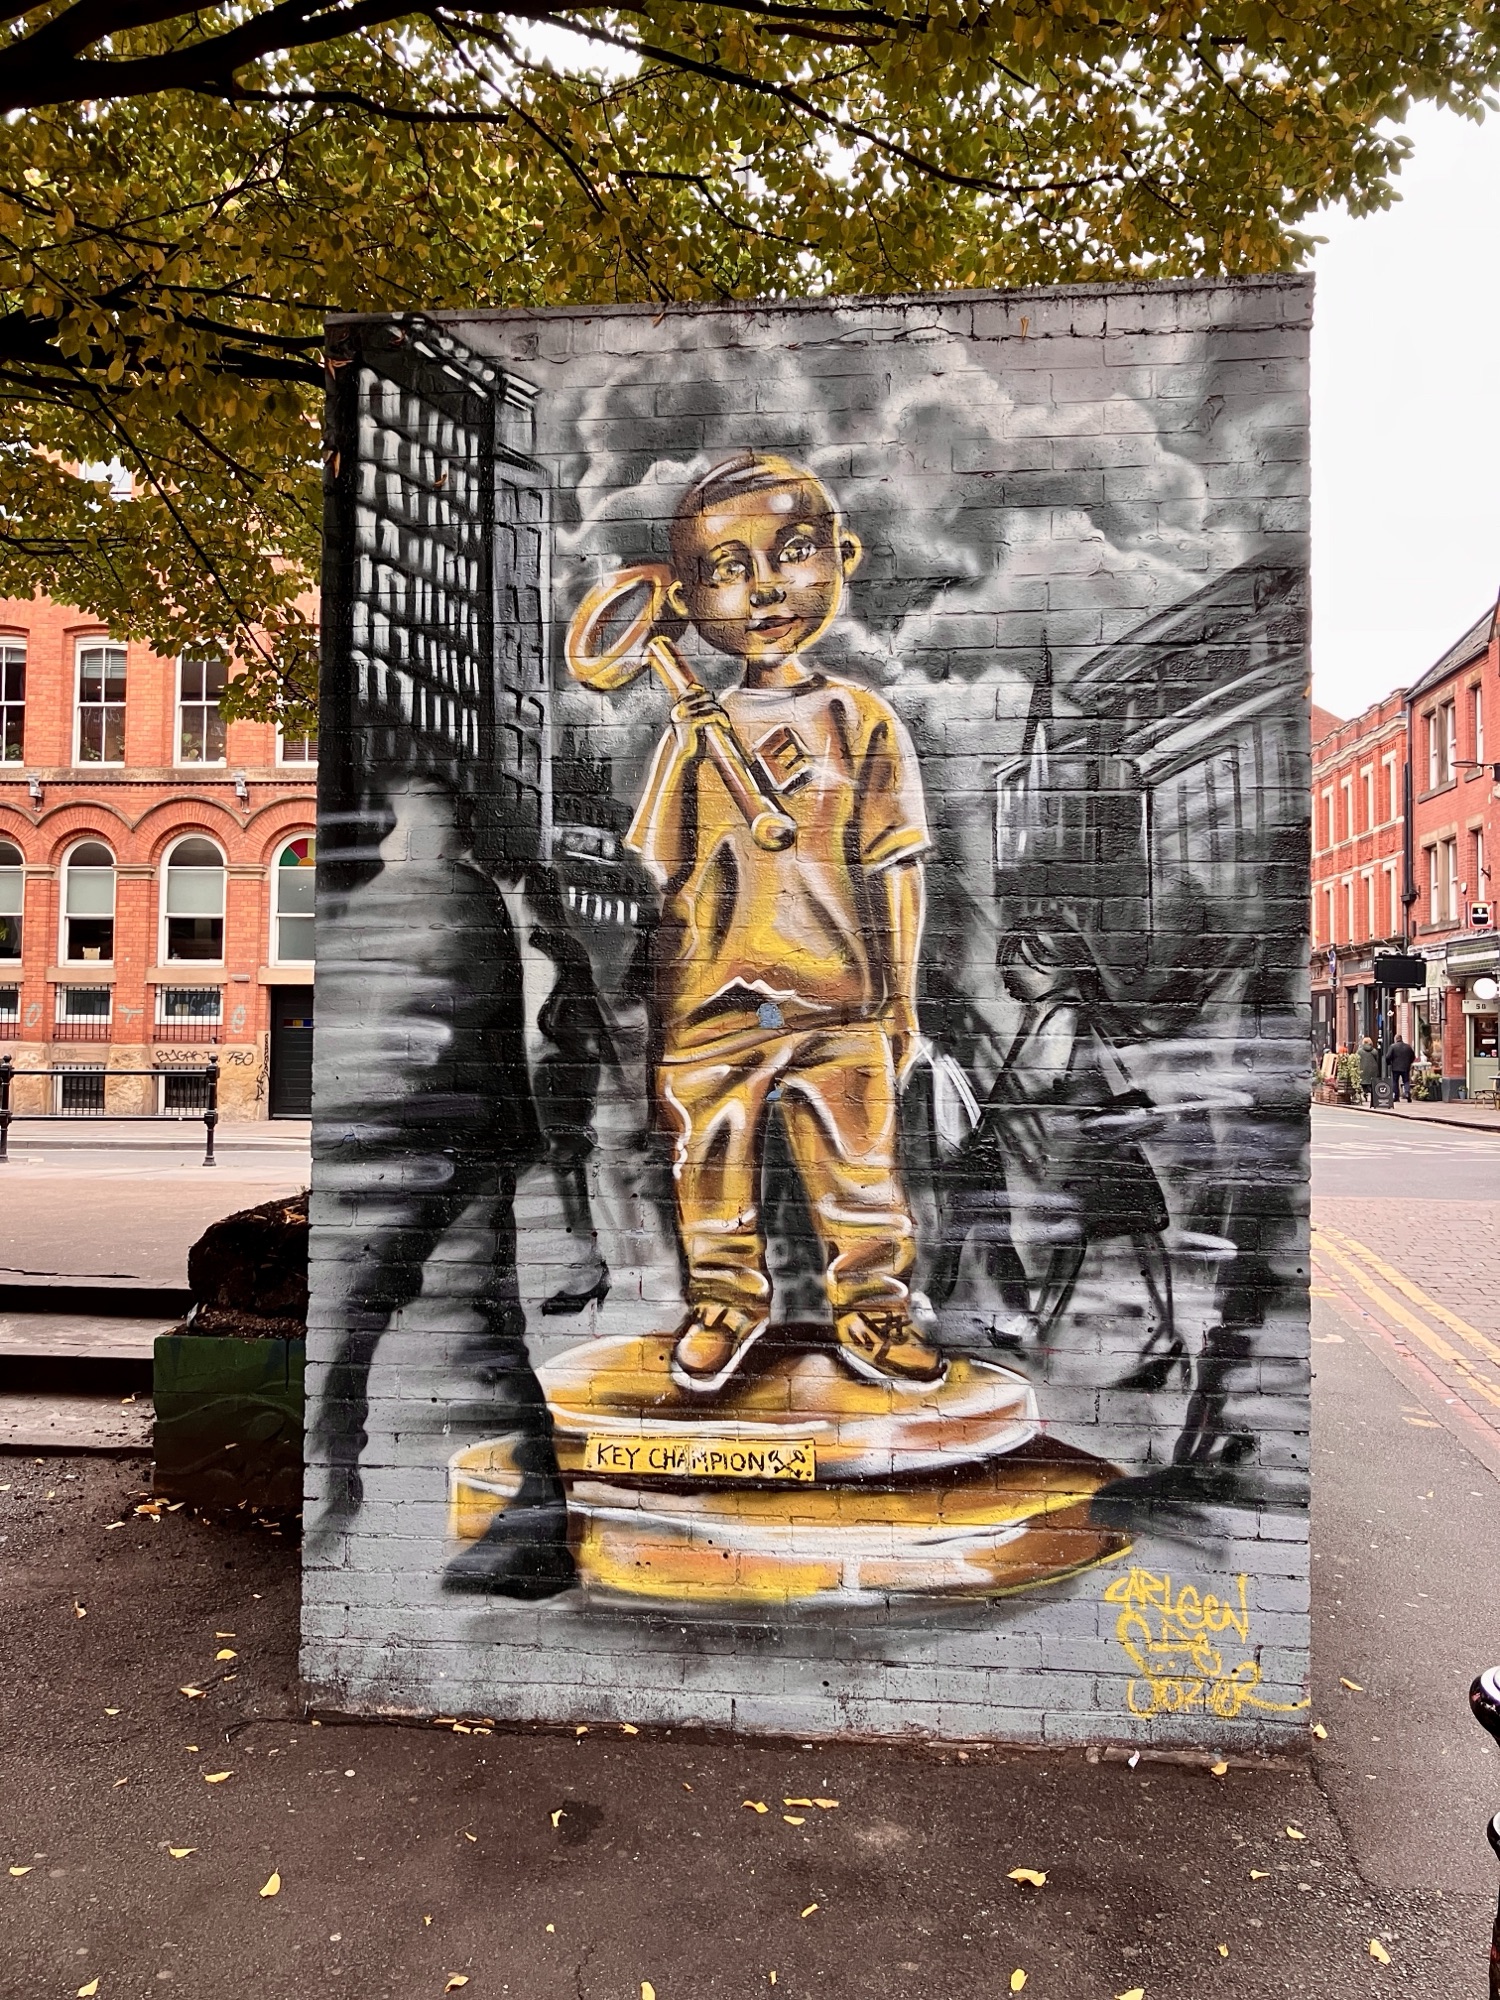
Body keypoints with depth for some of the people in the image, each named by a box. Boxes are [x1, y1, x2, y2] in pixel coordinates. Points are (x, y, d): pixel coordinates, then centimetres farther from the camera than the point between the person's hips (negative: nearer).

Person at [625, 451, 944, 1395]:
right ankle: (726, 1303, 35)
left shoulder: (864, 721, -1)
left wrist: (901, 1003, 3)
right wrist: (663, 1016, 8)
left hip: (840, 1005, -1)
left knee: (861, 1167, 7)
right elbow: (667, 882, 7)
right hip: (713, 1006, 2)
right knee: (713, 1168, 13)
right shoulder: (696, 735, 2)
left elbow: (894, 876, 2)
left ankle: (874, 1312, 27)